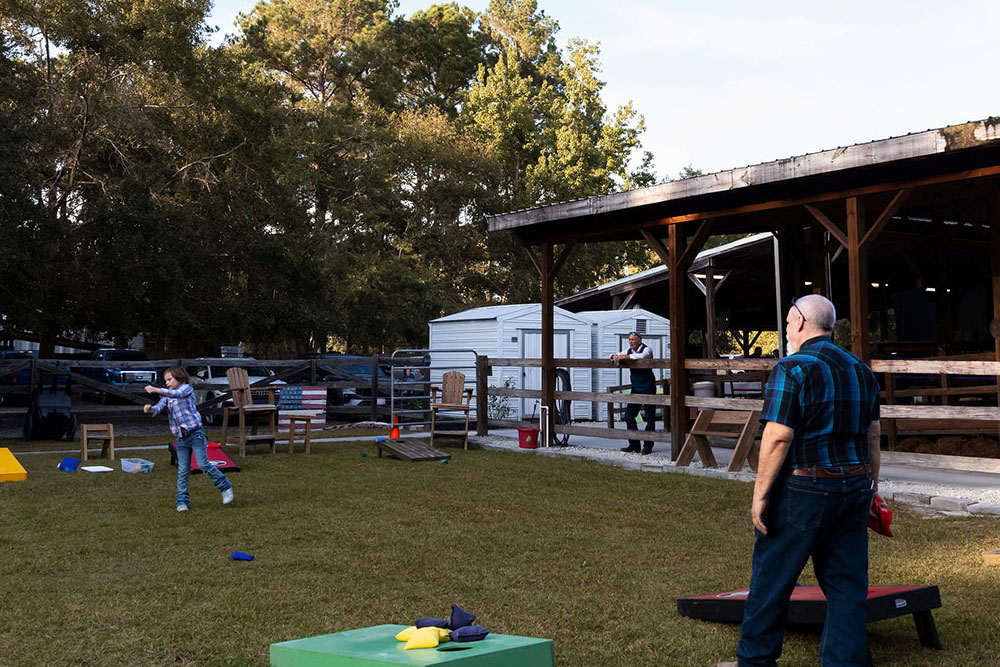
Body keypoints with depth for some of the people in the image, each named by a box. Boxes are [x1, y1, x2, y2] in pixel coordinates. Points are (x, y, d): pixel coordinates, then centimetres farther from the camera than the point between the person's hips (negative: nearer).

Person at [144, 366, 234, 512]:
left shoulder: (187, 388, -1)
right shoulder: (166, 397, 15)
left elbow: (176, 394, -22)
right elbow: (159, 407, -2)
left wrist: (156, 390, -30)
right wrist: (150, 409, -25)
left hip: (195, 433, -5)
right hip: (181, 438, 5)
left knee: (203, 464, -10)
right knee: (182, 471, 2)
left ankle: (226, 487, 4)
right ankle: (182, 501, 6)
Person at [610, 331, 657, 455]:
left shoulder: (647, 349, -10)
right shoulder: (629, 350, 10)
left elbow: (641, 356, -31)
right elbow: (617, 355, 16)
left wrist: (623, 357, -31)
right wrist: (614, 357, -10)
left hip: (647, 388, -7)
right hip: (635, 388, 7)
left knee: (649, 417, -2)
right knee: (629, 415, 4)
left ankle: (648, 446, 4)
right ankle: (634, 444, 11)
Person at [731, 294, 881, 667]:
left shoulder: (792, 369, -13)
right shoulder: (861, 370, 11)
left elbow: (777, 437, -18)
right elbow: (872, 436, 14)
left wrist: (760, 494, -13)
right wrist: (871, 485, 22)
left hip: (803, 492, -7)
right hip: (855, 489, 7)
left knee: (771, 577, 6)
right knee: (846, 581, 10)